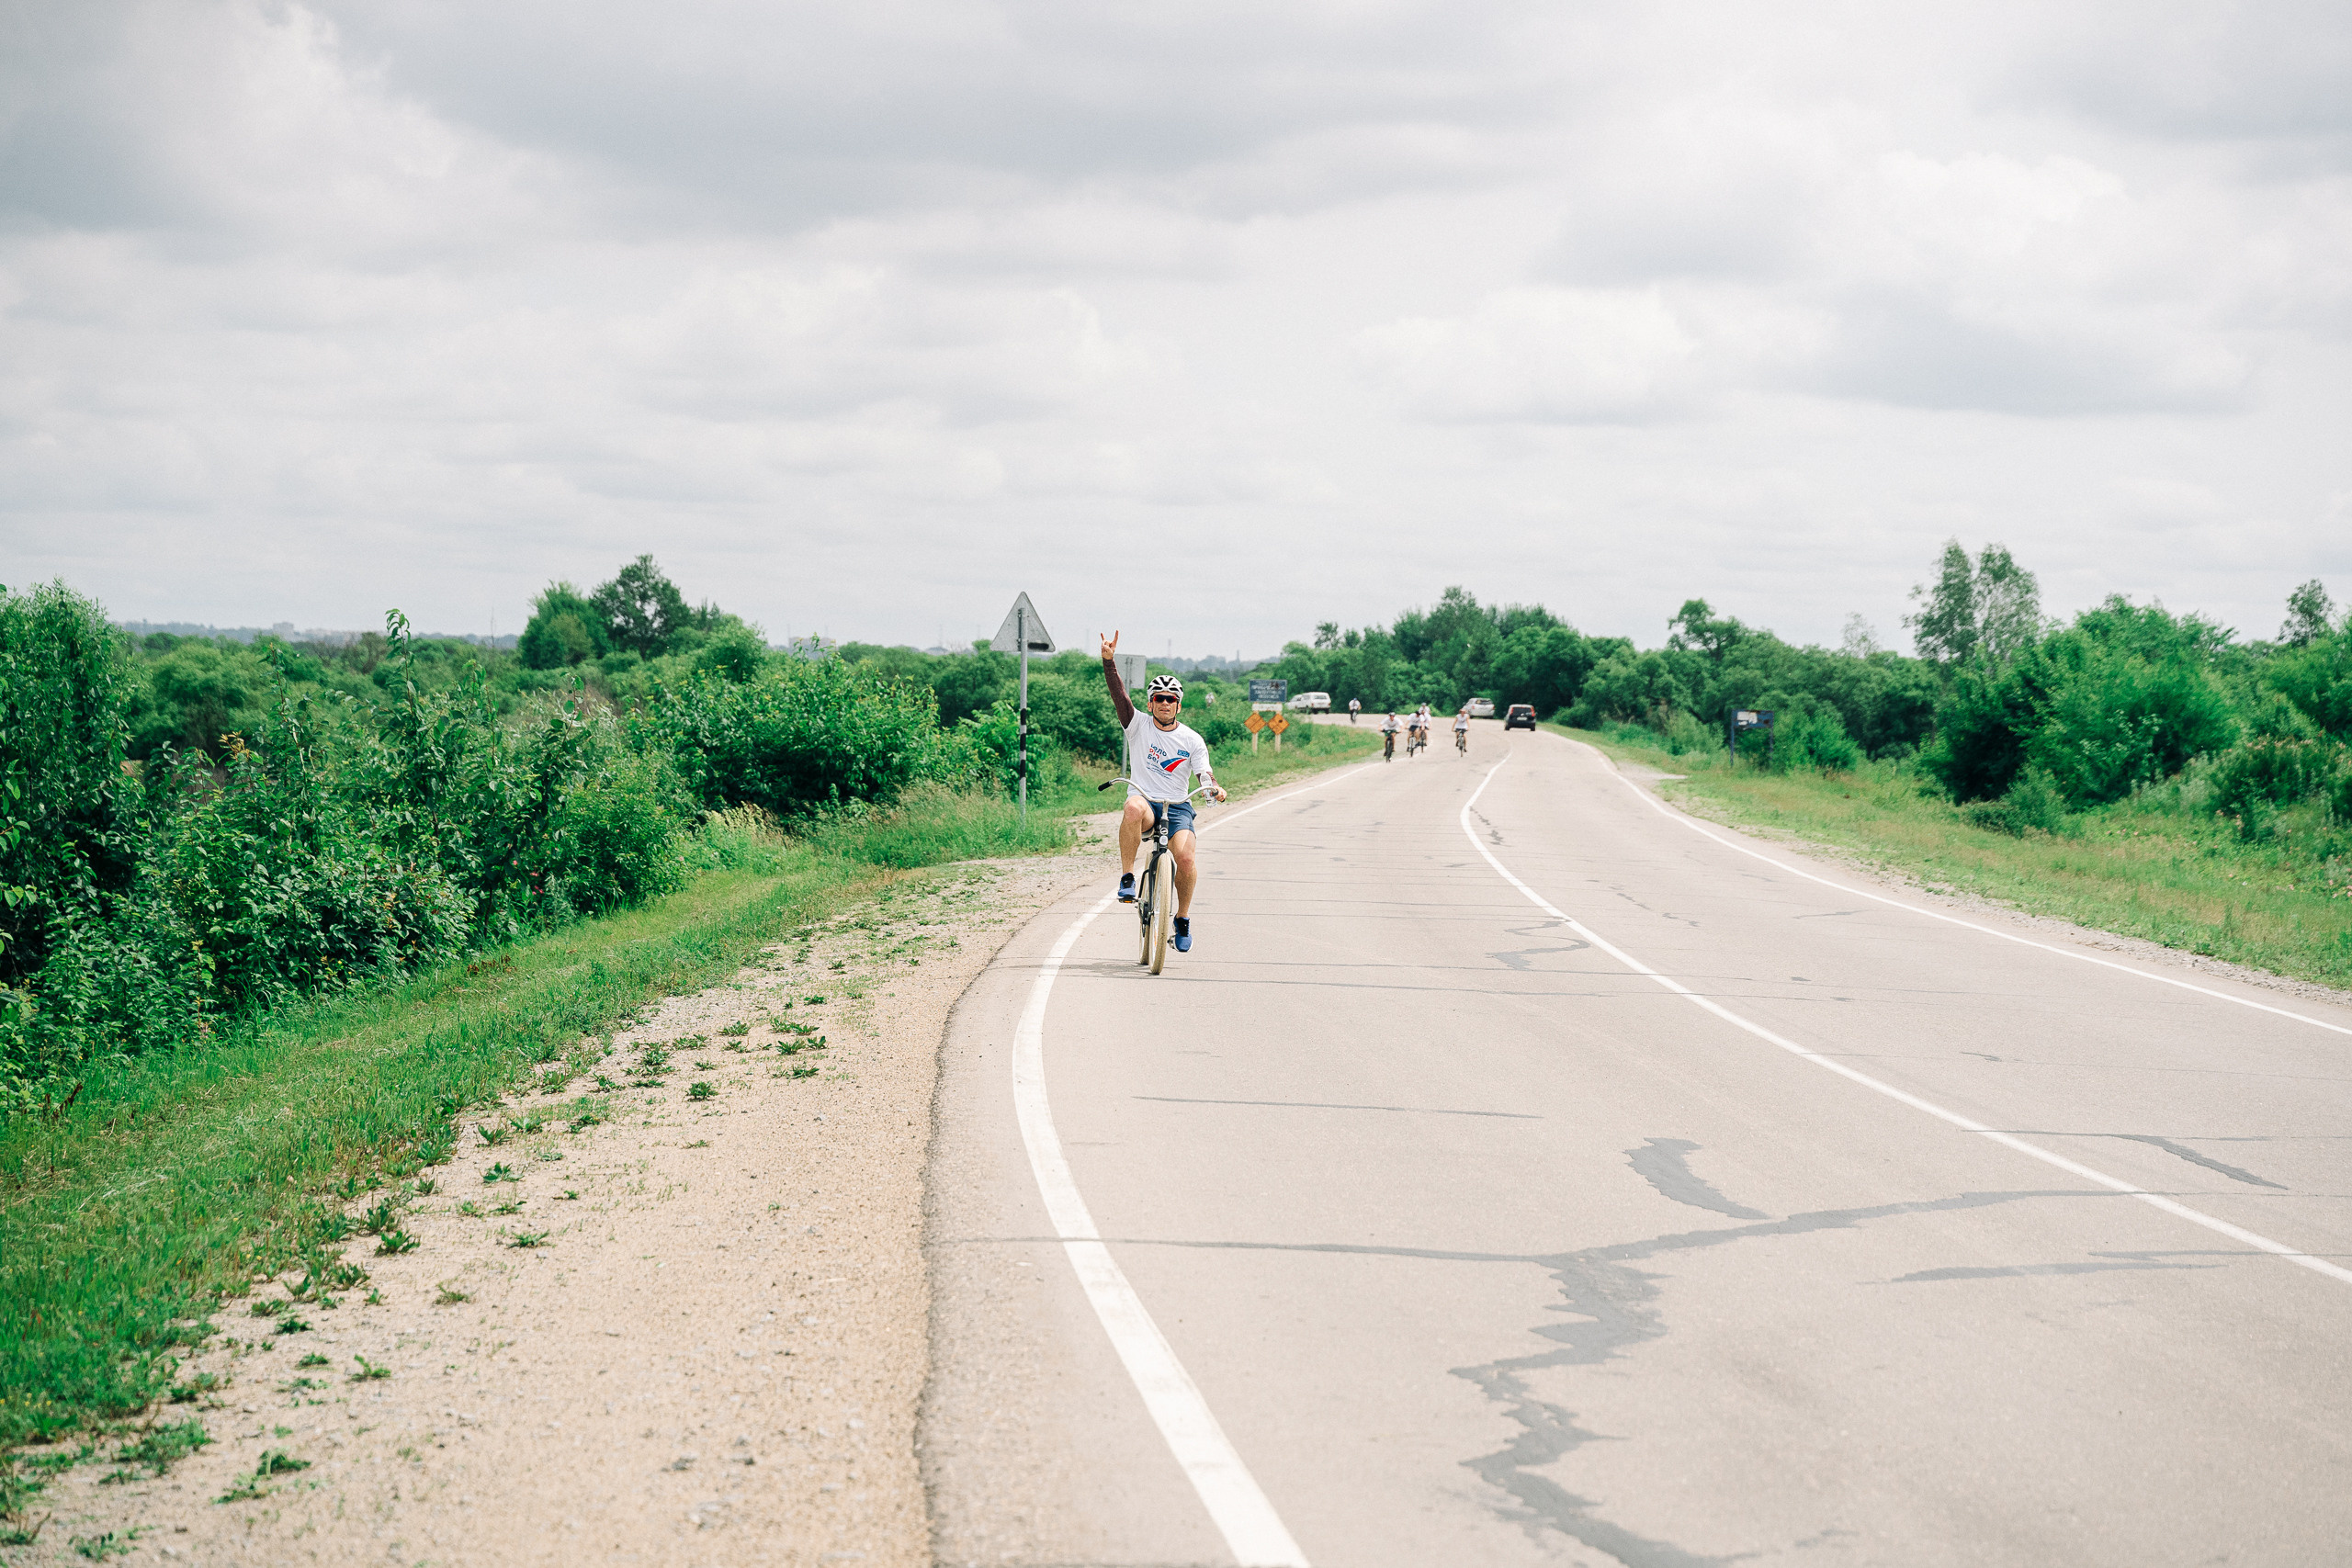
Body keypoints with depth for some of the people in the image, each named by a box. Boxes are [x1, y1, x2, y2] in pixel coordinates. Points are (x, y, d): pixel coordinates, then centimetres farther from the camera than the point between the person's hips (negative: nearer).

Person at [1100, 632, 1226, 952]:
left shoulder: (1192, 741, 5)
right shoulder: (1138, 725, 3)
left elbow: (1204, 774, 0)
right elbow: (1118, 694, -9)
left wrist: (1214, 789, -23)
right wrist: (1109, 660, -23)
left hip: (1178, 808, 1)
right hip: (1145, 802, -1)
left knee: (1185, 857, -26)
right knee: (1134, 807, -40)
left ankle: (1183, 918, 1)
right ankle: (1127, 877, -28)